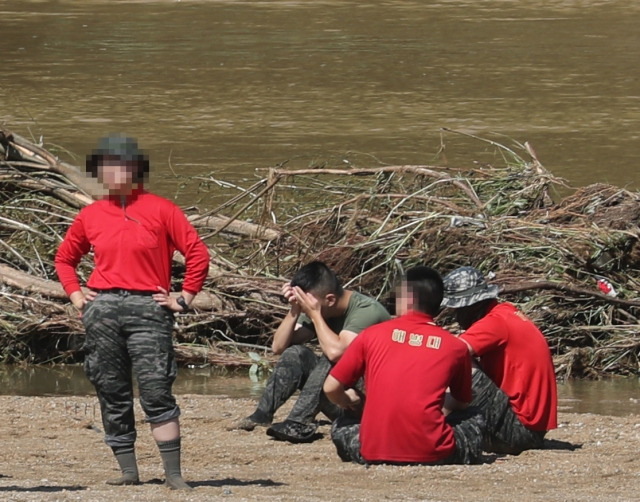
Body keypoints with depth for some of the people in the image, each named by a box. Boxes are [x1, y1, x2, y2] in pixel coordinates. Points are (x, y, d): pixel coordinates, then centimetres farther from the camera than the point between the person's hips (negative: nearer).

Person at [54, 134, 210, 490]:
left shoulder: (160, 210, 2)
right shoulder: (90, 216, 12)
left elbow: (198, 254, 1)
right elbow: (65, 258, 27)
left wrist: (185, 299, -2)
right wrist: (75, 294, 14)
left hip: (148, 309, -4)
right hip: (102, 310, 4)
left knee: (157, 391, -12)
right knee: (112, 394, 3)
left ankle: (174, 475, -12)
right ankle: (128, 471, 9)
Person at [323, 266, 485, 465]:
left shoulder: (371, 335, 7)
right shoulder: (455, 346, 7)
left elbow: (331, 388, 10)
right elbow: (461, 404, 22)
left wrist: (349, 402, 33)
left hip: (374, 454, 0)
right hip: (432, 454, 0)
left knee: (341, 426, 31)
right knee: (475, 418, 29)